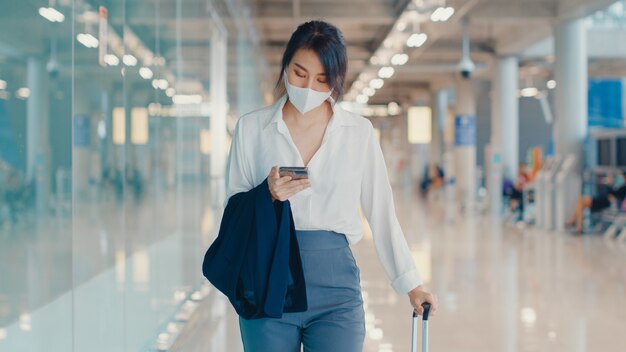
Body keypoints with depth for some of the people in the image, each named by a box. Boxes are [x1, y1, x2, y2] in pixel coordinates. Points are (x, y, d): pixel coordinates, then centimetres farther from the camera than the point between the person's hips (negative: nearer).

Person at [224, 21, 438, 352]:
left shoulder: (359, 131, 5)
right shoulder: (251, 128, 4)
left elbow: (381, 213, 9)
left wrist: (410, 284, 6)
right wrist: (266, 197, -15)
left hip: (335, 285, 0)